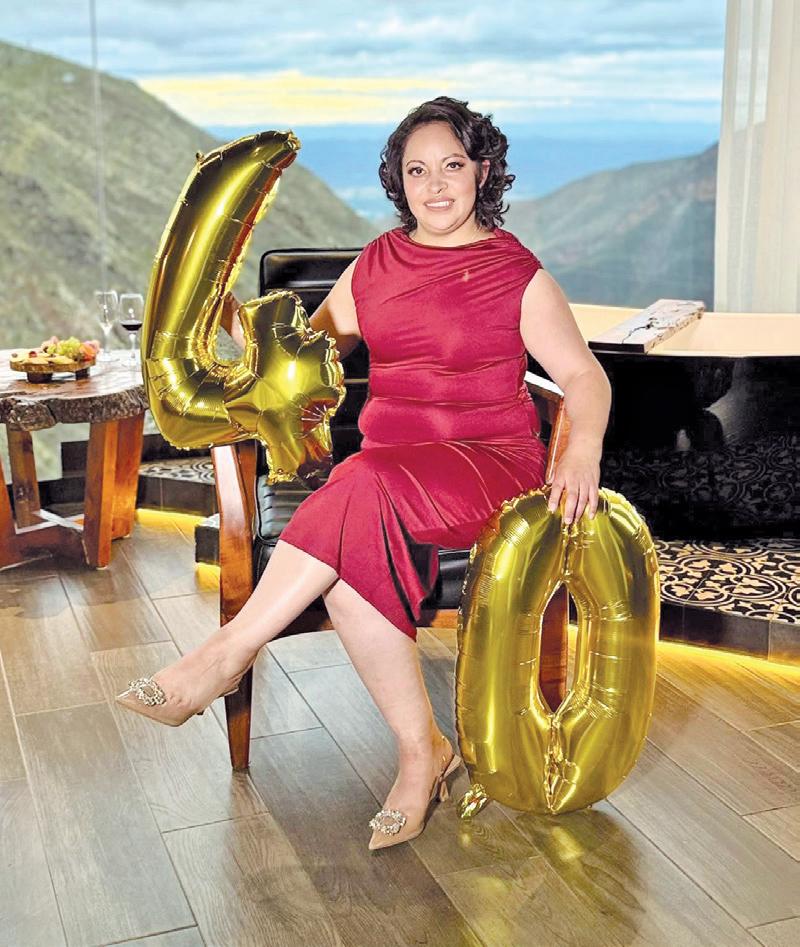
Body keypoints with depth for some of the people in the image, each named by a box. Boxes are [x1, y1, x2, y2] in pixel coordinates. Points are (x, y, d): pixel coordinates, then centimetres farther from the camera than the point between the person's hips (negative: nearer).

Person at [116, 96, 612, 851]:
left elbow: (583, 374, -1)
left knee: (365, 488, -35)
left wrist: (582, 448, -21)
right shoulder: (376, 264, 16)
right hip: (384, 468, 4)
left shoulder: (516, 272, 3)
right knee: (355, 550, -31)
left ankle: (228, 654, -25)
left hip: (488, 463, -3)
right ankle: (420, 749, -17)